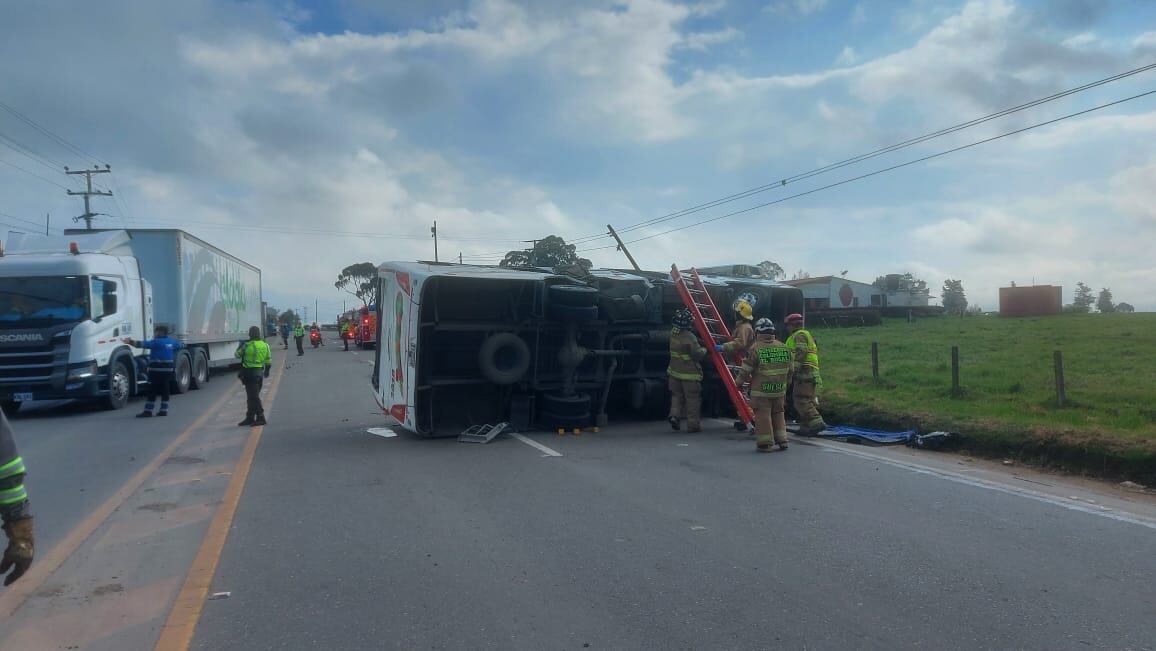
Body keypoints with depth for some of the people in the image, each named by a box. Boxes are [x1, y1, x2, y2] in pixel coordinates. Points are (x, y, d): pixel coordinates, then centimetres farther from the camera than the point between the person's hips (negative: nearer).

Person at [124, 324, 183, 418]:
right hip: (168, 369, 8)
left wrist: (131, 342, -25)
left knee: (152, 391, -5)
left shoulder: (157, 342, -11)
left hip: (157, 369, -8)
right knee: (165, 390, 10)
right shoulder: (172, 342, 11)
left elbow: (143, 344, -22)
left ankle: (148, 411, -5)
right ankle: (164, 410, 12)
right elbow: (181, 345, 29)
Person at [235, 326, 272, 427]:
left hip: (250, 373, -7)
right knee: (252, 396, 15)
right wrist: (267, 370, 25)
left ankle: (260, 418, -7)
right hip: (260, 372, 7)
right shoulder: (265, 345, 3)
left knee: (253, 396, -5)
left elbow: (237, 355, 1)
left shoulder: (247, 345, -14)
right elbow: (269, 360, 11)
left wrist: (240, 346, 19)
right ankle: (250, 418, 22)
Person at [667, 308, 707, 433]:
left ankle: (674, 414, 1)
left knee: (677, 395, 20)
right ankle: (693, 424, 11)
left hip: (674, 371, 6)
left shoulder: (673, 333, 0)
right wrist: (704, 350, 2)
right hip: (689, 374, -6)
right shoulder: (689, 337, -22)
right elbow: (698, 354, -18)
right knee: (692, 399, 5)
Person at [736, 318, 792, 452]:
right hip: (780, 390, 5)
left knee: (763, 415, 1)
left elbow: (746, 370, -6)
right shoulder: (784, 348, 7)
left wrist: (740, 381, 10)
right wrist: (786, 382, 30)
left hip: (761, 391, -5)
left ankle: (765, 443, 4)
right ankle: (782, 440, 19)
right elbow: (789, 370, 15)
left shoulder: (755, 348, -11)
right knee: (778, 414, 17)